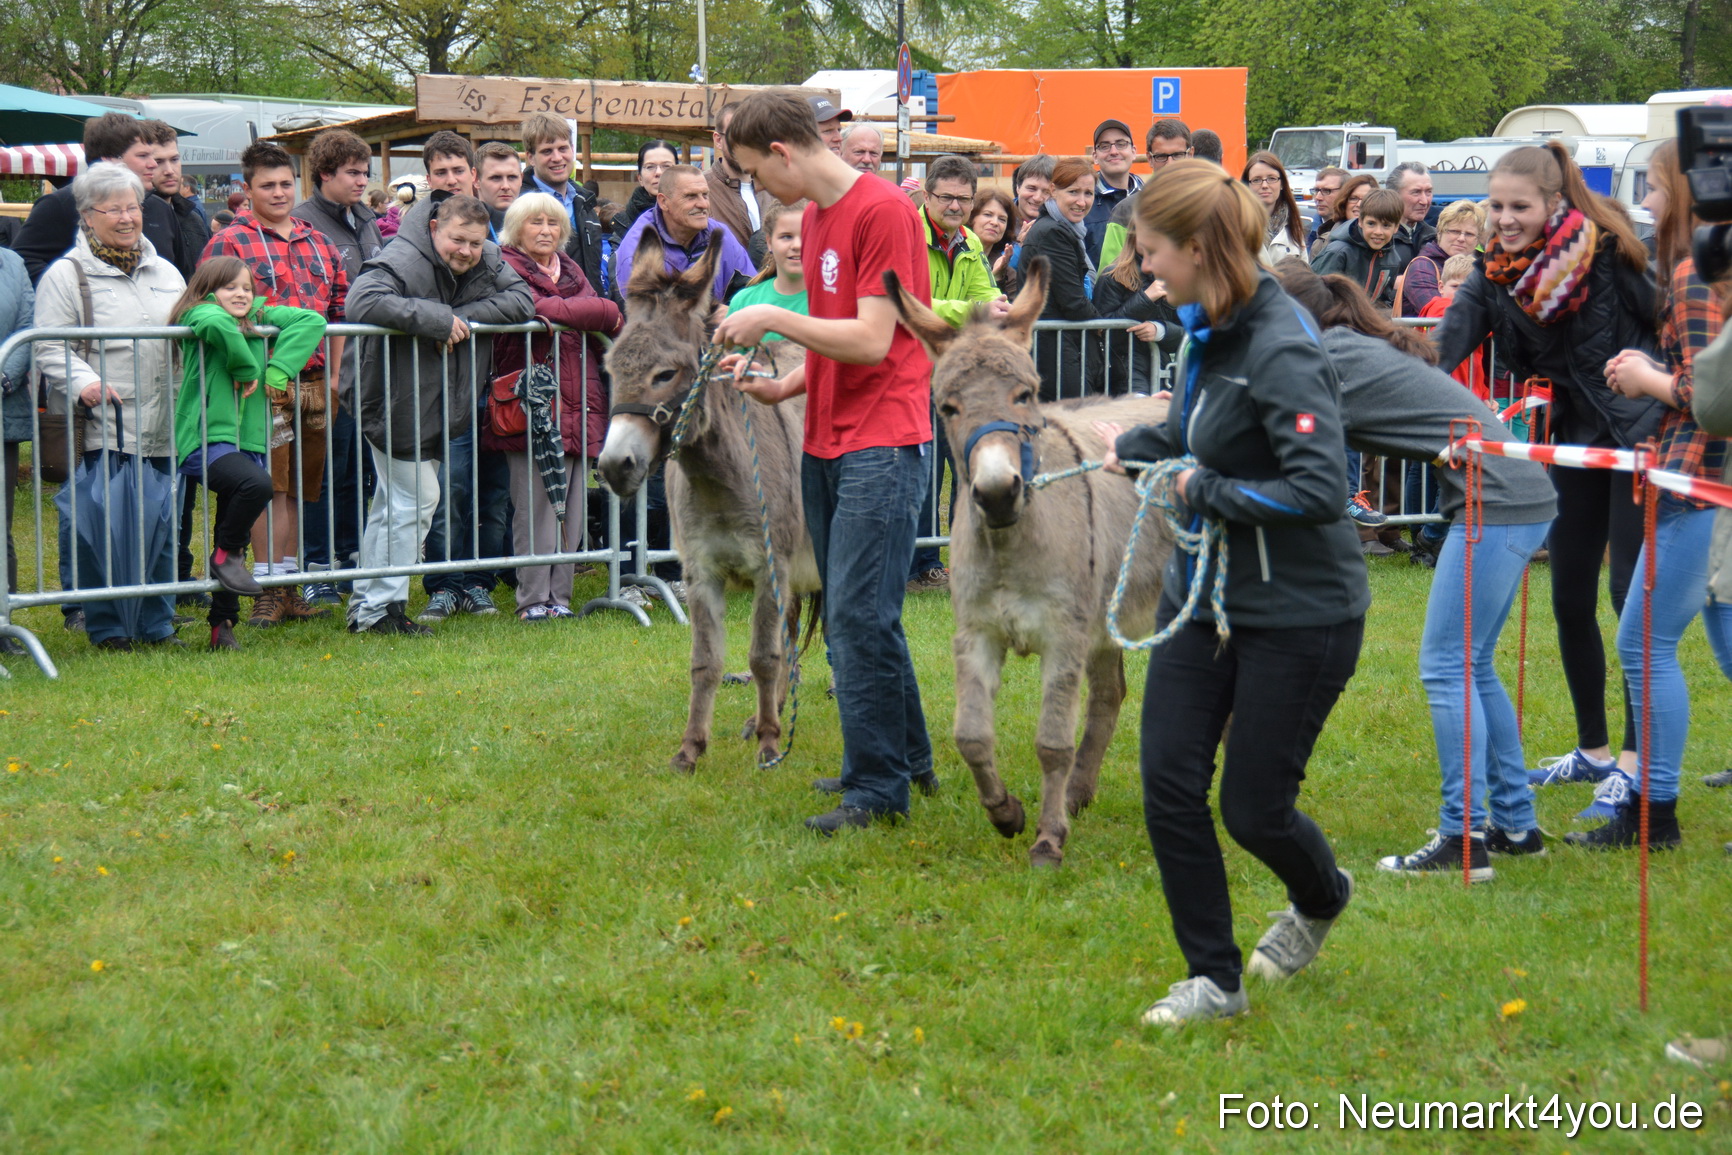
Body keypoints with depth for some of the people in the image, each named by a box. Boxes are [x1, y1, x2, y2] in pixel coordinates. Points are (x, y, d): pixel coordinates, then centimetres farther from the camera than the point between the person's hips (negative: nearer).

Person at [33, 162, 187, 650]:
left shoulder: (165, 271, 19)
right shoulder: (66, 274, 1)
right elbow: (49, 348, -5)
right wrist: (84, 382, -21)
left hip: (163, 427, 5)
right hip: (103, 427, -5)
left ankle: (157, 624, 16)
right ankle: (106, 628, 6)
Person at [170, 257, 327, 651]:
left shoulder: (261, 319, 14)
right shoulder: (200, 315, -4)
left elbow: (312, 321, 6)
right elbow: (219, 324, -28)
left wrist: (278, 370, -7)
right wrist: (247, 370, -14)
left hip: (247, 441, 7)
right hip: (206, 440, -7)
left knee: (237, 537, 10)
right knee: (256, 484, -33)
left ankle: (222, 625, 20)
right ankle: (225, 556, -11)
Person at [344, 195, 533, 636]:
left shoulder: (488, 263, 4)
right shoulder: (404, 260, -19)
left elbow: (522, 301, -2)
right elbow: (362, 302, -34)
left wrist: (465, 317, -16)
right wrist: (436, 319, -30)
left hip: (438, 410, 8)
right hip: (398, 406, -8)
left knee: (394, 504, 14)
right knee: (416, 499, -8)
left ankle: (366, 607, 23)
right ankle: (380, 608, -1)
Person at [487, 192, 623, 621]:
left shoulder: (571, 270, 22)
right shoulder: (507, 268, -1)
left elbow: (603, 327, 17)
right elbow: (535, 309, -17)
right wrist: (605, 312, -8)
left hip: (578, 404, 7)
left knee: (570, 508, 5)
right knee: (536, 504, -8)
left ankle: (558, 596, 10)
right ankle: (532, 599, -3)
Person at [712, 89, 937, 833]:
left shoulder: (883, 211, -13)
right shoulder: (813, 217, 15)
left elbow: (871, 340, -18)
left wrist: (773, 318, -12)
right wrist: (782, 388, 6)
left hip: (883, 444, -9)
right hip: (824, 444, 9)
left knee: (859, 617, -10)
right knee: (851, 618, 13)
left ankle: (877, 786, -2)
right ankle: (909, 760, 24)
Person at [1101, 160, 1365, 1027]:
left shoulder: (1281, 353, -24)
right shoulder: (1204, 329, 4)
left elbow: (1318, 491, -30)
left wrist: (1207, 491, -22)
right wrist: (1136, 446, 17)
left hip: (1298, 613, -8)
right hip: (1203, 593, 8)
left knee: (1254, 809, 2)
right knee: (1170, 783, 1)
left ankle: (1321, 897, 37)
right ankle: (1214, 980, 15)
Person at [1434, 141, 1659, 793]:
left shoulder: (1607, 252, -14)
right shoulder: (1498, 273, -1)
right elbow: (1453, 342, -11)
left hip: (1638, 437, -6)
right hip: (1574, 441, 6)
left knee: (1632, 593, -7)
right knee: (1570, 600, 9)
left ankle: (1636, 760, -1)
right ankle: (1592, 751, 23)